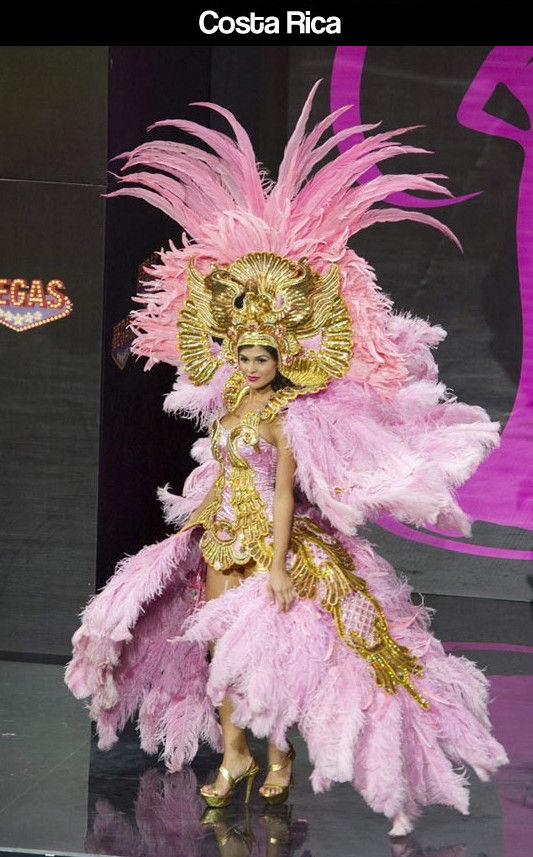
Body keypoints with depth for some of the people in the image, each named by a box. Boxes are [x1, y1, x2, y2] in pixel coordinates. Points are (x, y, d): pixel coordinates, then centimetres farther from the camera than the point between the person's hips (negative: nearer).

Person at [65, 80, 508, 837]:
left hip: (270, 541, -7)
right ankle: (233, 755, 16)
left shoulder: (288, 417, -10)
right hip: (222, 540, 7)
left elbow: (284, 494, -15)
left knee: (270, 647, -4)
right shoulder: (226, 410, 10)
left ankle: (279, 752, 12)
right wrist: (190, 528, 17)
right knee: (219, 643, 6)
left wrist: (278, 564, -19)